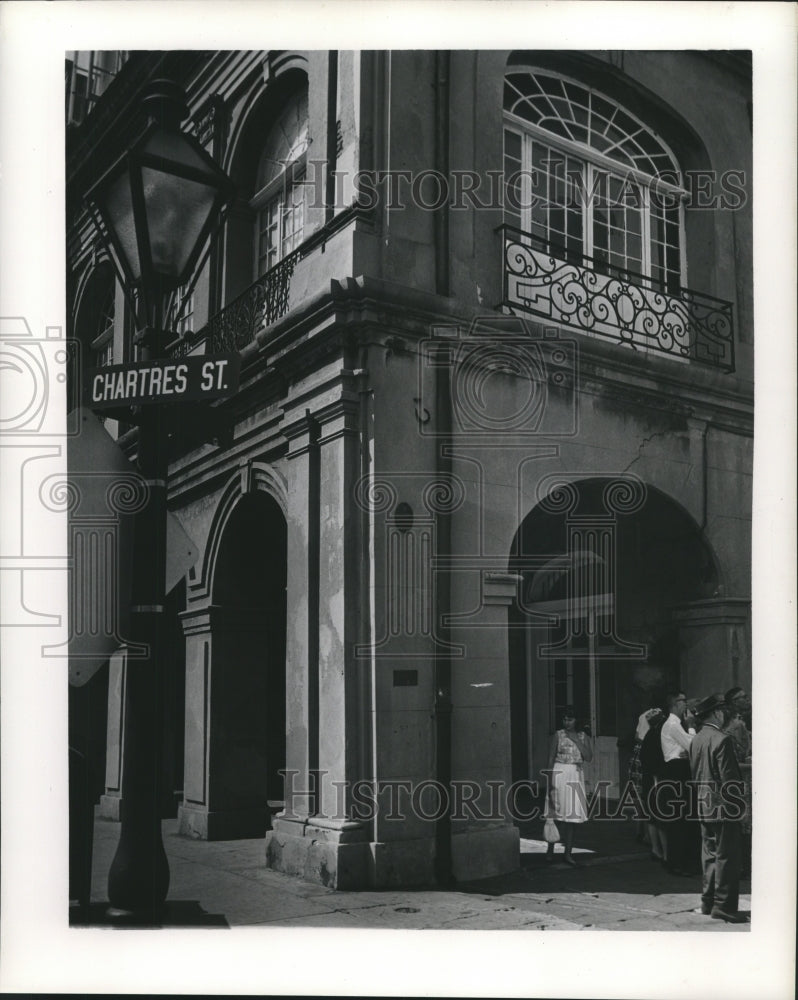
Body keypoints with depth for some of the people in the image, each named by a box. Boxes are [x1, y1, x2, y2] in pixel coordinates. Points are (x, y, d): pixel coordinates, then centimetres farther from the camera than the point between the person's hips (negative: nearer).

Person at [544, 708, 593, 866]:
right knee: (557, 813, -4)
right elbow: (550, 759, -2)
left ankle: (568, 853, 8)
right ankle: (550, 849, 11)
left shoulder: (583, 736, 9)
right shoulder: (558, 735, -1)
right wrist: (550, 780, -9)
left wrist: (576, 740, -9)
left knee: (573, 815, 2)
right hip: (559, 774, -3)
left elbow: (589, 757, -3)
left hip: (576, 776, 3)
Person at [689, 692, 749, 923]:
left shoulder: (696, 740, 8)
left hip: (703, 806, 8)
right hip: (722, 806, -8)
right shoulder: (722, 739, -17)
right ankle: (723, 906, 0)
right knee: (727, 856, -2)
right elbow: (729, 778, -18)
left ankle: (708, 901, 21)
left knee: (710, 854, 15)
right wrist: (740, 804, -10)